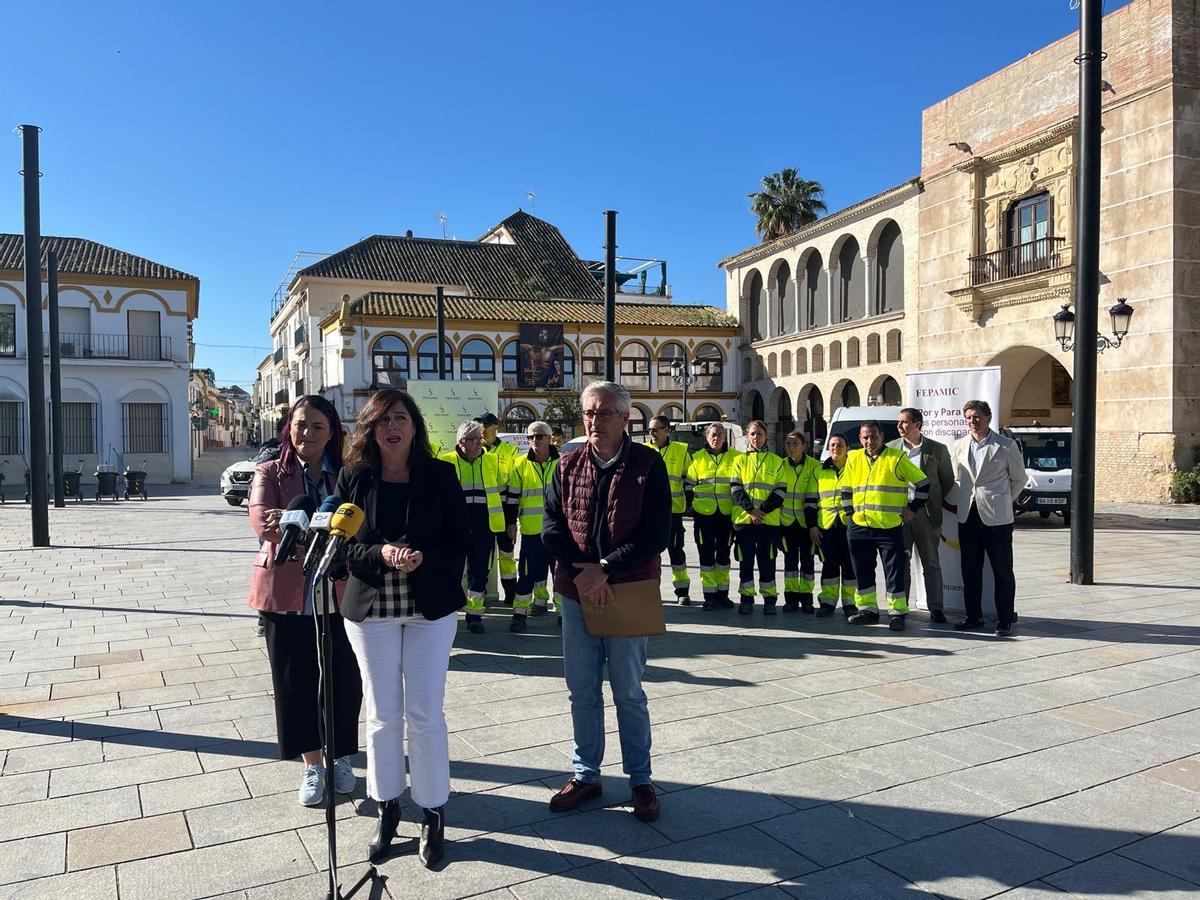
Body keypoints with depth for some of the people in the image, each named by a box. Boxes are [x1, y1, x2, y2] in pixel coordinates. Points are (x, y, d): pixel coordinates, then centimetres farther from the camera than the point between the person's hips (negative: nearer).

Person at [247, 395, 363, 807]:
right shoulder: (270, 473, 3)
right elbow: (264, 523, -14)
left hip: (337, 593, 0)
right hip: (285, 594, 0)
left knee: (342, 678, 6)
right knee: (295, 680, 8)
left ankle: (340, 757, 29)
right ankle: (312, 765, 26)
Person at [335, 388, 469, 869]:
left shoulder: (440, 476, -4)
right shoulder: (353, 478, -1)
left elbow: (458, 542, -3)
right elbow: (343, 545, -2)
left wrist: (424, 559, -22)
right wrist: (381, 554, -21)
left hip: (430, 607, -1)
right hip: (369, 608, 1)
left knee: (425, 714, 4)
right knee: (382, 714, 12)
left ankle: (432, 813, 22)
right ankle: (386, 809, 30)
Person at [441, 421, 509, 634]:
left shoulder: (493, 461, 8)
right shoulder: (446, 463, 0)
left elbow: (502, 491, 16)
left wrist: (503, 520, 13)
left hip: (484, 527, 2)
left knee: (480, 570, 6)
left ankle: (475, 614, 17)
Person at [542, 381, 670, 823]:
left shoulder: (648, 464, -7)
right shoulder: (569, 465, 4)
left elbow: (656, 534, -13)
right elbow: (551, 524, 0)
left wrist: (605, 569, -17)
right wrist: (581, 570, -15)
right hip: (576, 593, 3)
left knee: (628, 692, 9)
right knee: (582, 691, 13)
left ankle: (640, 779, 26)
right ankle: (586, 774, 29)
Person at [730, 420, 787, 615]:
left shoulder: (776, 461, 9)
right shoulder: (740, 460, 10)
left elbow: (780, 491, 2)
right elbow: (736, 489, 1)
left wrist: (763, 510, -12)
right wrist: (751, 510, -12)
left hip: (769, 520, -1)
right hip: (743, 518, 1)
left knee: (767, 560, 2)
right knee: (745, 560, 4)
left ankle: (769, 599, 11)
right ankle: (746, 598, 12)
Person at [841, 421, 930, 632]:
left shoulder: (897, 458, -2)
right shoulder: (853, 459, 10)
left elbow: (922, 483, 3)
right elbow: (846, 490, 21)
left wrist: (912, 508, 1)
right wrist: (850, 512, 11)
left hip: (890, 527, -4)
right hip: (858, 527, 4)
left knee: (894, 572, -2)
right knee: (862, 572, 10)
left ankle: (897, 613, 6)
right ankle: (867, 610, 21)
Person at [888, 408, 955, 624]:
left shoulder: (937, 449, 1)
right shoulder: (891, 448, 6)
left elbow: (948, 480, 8)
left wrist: (934, 502, 3)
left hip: (926, 514, -2)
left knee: (931, 563, 3)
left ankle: (936, 608, 9)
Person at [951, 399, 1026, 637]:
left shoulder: (1006, 446, -2)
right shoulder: (959, 446, 8)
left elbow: (1019, 478, 9)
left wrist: (1002, 500, 9)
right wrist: (959, 501, 10)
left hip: (996, 517, -4)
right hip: (967, 516, 4)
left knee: (1002, 570, 3)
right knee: (970, 570, 9)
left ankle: (1005, 620, 11)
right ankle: (973, 617, 20)